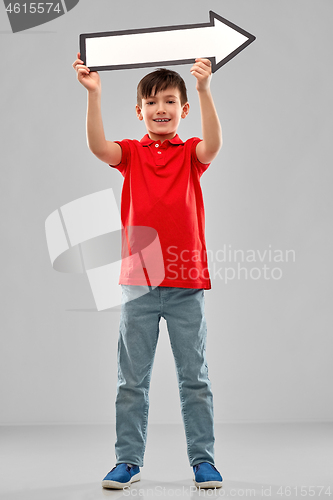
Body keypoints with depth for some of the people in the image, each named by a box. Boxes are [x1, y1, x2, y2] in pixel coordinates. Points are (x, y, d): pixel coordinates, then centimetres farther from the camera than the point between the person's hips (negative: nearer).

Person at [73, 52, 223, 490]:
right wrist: (93, 93, -25)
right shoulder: (131, 153, 5)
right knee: (132, 379, 8)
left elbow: (213, 144, -18)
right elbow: (98, 146, -14)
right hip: (138, 282, 1)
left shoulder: (191, 153, 3)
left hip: (186, 282, -1)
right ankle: (128, 460, 19)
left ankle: (203, 459, 18)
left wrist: (204, 89, -29)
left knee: (194, 377, 7)